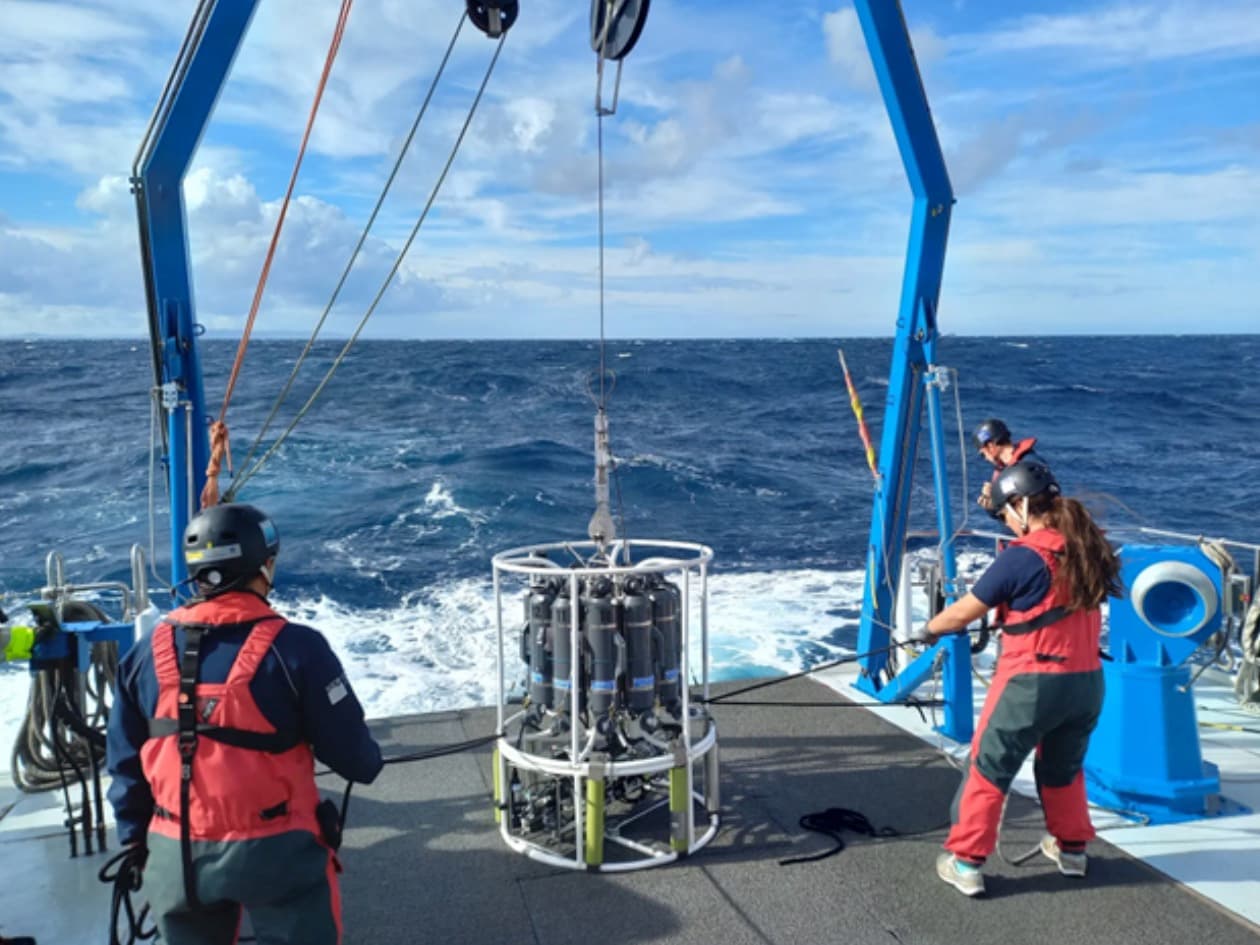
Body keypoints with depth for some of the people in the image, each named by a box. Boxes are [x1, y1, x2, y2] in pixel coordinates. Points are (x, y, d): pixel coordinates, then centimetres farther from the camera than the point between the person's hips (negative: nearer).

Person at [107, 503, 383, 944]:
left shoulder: (147, 653, -2)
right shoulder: (294, 647, -18)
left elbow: (125, 763, 7)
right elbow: (354, 758, -12)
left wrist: (136, 842, 20)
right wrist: (369, 762, 11)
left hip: (176, 855, 5)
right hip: (276, 851, -4)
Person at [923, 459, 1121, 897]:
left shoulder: (1021, 557, -17)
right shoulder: (1089, 548, 2)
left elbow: (962, 614, -9)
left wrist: (931, 628, 10)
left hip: (1031, 683, -6)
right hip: (1087, 680, 7)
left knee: (988, 770, 8)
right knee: (1064, 768, 28)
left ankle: (965, 863, 13)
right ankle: (1071, 848, 43)